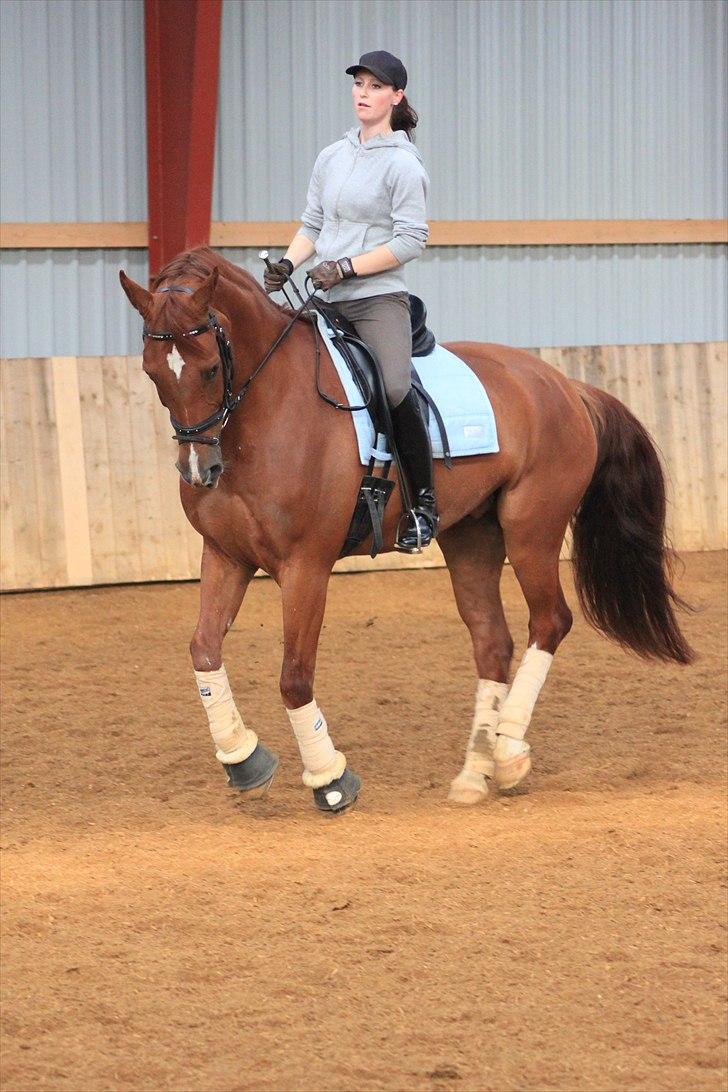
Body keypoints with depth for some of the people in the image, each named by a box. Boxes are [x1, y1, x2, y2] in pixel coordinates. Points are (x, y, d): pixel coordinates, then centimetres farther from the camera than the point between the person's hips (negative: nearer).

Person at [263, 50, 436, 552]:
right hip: (327, 303, 7)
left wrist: (346, 267, -16)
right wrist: (287, 264, 0)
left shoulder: (403, 165, -5)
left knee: (394, 387, -29)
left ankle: (425, 504, -19)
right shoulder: (332, 158, 15)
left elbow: (410, 241, -11)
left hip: (379, 298, -7)